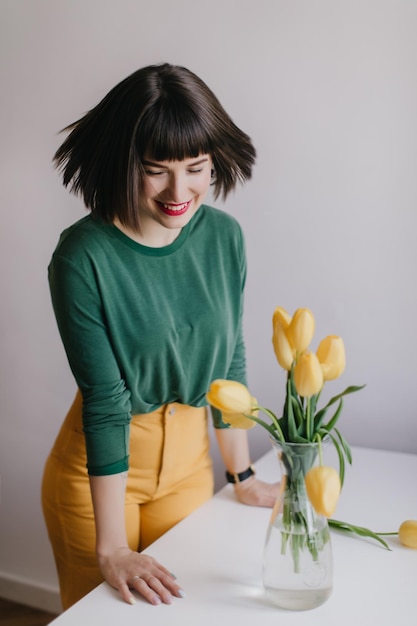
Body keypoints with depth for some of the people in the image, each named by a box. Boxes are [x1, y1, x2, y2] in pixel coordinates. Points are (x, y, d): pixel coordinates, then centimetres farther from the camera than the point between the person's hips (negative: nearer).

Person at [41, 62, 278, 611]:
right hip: (98, 468, -4)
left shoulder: (223, 236, -8)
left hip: (189, 461, 4)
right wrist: (111, 548, -19)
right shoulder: (84, 256, -22)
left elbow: (229, 360, 1)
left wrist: (242, 476, 5)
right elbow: (104, 400, -22)